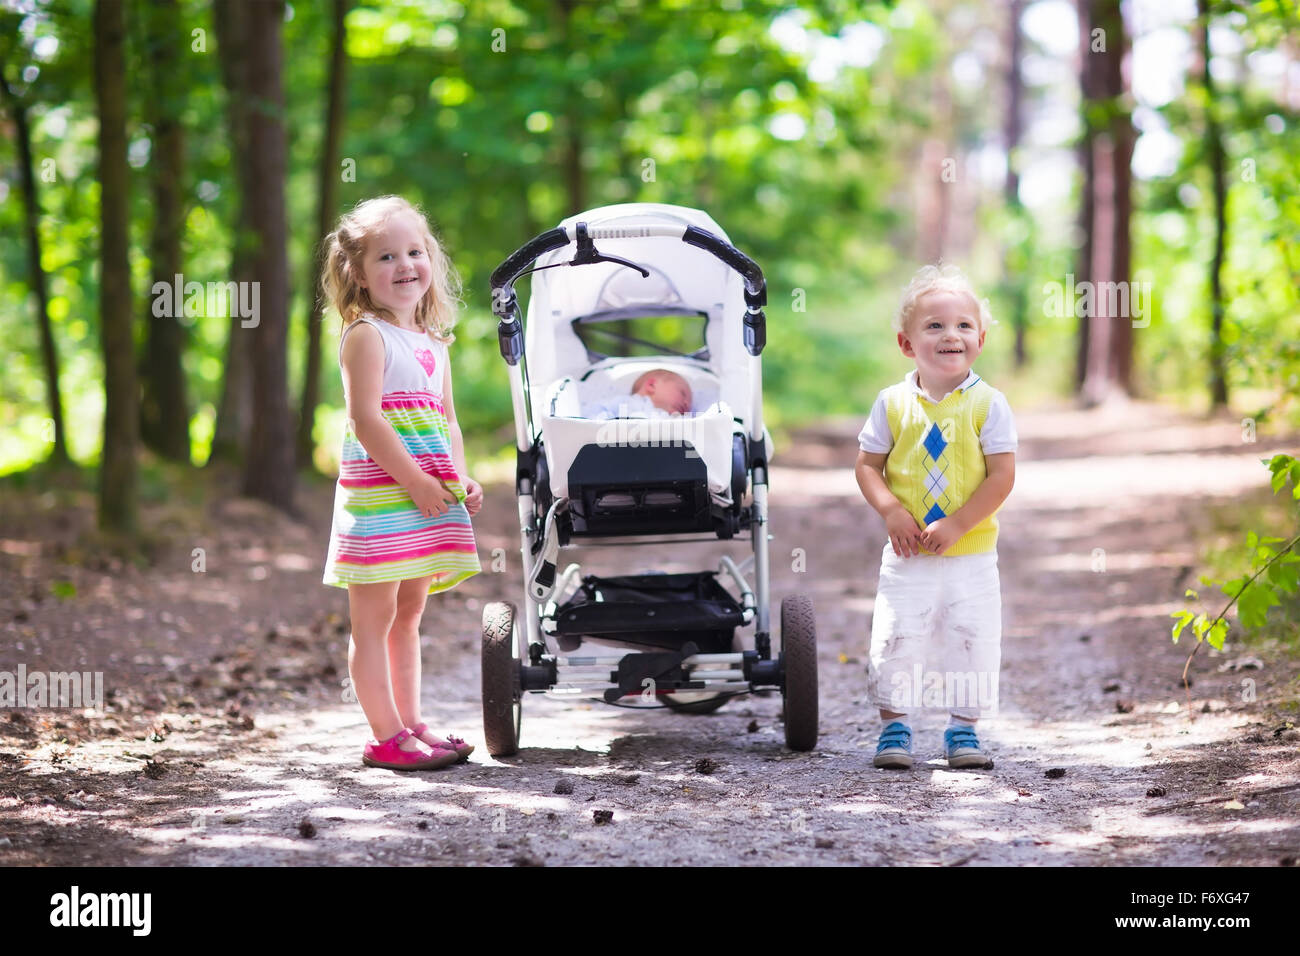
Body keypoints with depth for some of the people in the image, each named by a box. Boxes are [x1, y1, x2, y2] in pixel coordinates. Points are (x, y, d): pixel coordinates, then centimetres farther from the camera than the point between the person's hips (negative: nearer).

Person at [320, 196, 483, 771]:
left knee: (408, 614, 14)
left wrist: (461, 480, 5)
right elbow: (366, 420, -16)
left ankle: (410, 724, 20)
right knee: (373, 618, -3)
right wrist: (415, 482, -18)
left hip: (429, 497, 8)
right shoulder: (366, 336, -8)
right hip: (378, 492, -8)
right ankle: (387, 737, -3)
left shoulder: (433, 345, 17)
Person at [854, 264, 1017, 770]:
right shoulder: (893, 403, 1)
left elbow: (1001, 476, -8)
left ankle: (962, 728, 17)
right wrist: (891, 511, -13)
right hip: (908, 557, 1)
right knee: (895, 641, 0)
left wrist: (955, 525, -16)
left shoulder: (988, 404, -4)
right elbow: (868, 465, 5)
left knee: (972, 643, 2)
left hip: (971, 555, -1)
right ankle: (894, 727, 14)